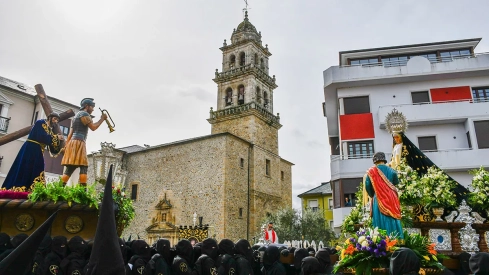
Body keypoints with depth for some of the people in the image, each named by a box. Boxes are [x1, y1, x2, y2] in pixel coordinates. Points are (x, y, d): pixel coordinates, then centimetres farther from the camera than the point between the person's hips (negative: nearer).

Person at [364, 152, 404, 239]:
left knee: (381, 222, -1)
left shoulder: (372, 171, -2)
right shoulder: (391, 171, 5)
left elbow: (367, 186, -4)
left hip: (378, 200, -2)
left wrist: (372, 195, 12)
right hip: (391, 200, 2)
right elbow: (396, 183, 11)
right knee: (392, 222, 6)